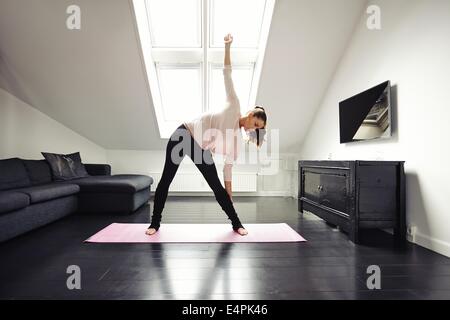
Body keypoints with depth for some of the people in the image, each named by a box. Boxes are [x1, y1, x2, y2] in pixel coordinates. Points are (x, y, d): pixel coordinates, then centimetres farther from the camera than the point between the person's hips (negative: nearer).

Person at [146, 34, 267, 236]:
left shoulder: (237, 139, 3)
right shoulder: (234, 106, -5)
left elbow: (228, 164, 5)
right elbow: (227, 74, -3)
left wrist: (228, 190, 4)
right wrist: (227, 46, -10)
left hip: (201, 150, 3)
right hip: (184, 135, -3)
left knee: (217, 187, 0)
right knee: (166, 180, 0)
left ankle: (236, 224, 16)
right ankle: (155, 223, 19)